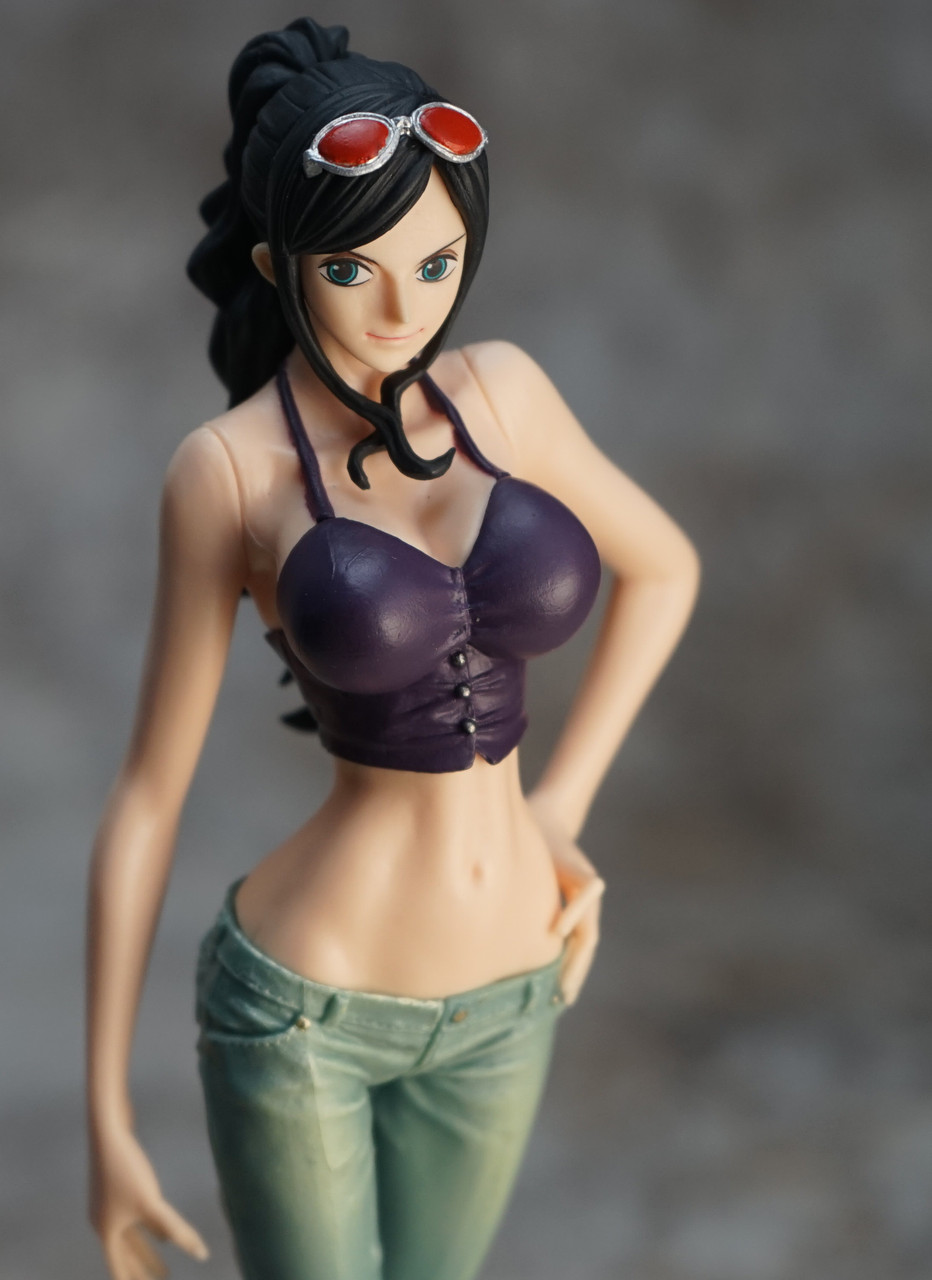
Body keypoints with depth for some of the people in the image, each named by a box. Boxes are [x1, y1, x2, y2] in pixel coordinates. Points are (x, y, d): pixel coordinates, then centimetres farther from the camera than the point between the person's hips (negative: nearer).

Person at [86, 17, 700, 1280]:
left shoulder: (500, 388, -1)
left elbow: (661, 566, 15)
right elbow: (148, 793, -8)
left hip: (496, 1004, 5)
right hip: (302, 1002, -4)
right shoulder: (227, 469, -12)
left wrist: (559, 811, 6)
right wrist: (106, 1116, -5)